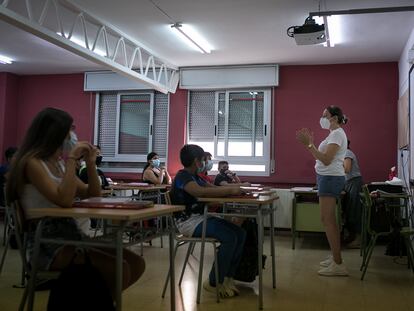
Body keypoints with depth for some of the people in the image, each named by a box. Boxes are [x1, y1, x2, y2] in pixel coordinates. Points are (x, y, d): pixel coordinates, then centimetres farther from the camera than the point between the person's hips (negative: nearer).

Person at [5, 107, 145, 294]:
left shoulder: (59, 163, 14)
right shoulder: (32, 163, -10)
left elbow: (93, 197, 14)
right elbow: (64, 201, -25)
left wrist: (90, 163, 2)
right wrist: (71, 159, -19)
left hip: (71, 233, 8)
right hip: (46, 240, -8)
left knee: (136, 264, -4)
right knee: (119, 269, -25)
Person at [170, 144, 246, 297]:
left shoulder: (195, 177, 17)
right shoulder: (182, 176, -12)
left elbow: (214, 188, 14)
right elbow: (201, 192, -31)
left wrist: (235, 188, -5)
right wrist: (230, 190, -29)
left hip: (201, 217, 9)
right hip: (189, 222, -9)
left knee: (240, 233, -4)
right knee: (230, 237, -23)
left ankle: (227, 276, 4)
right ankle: (214, 282, -10)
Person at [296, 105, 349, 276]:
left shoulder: (337, 134, -11)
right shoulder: (334, 134, 20)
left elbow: (326, 160, -21)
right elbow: (322, 157, 16)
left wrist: (309, 144, -20)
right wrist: (309, 143, 11)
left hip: (330, 178, -11)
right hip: (328, 177, 11)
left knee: (327, 220, -10)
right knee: (329, 220, 13)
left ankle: (338, 264, -8)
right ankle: (335, 257, 21)